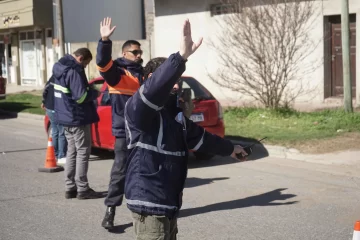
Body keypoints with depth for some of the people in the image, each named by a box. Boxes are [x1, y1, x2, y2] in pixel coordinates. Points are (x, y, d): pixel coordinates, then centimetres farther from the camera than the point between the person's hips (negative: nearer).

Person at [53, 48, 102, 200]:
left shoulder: (60, 67, 11)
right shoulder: (74, 71, -20)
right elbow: (81, 96, -24)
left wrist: (89, 90, 8)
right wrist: (94, 93, -6)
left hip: (66, 116, 10)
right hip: (77, 118, -10)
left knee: (72, 151, 15)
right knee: (82, 152, -2)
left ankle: (70, 188, 17)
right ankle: (82, 189, 0)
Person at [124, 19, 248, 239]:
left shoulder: (175, 111, 13)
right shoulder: (139, 109, -14)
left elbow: (198, 136, 28)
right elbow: (154, 88, -37)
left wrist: (229, 148, 40)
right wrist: (181, 56, -46)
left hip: (169, 201, 10)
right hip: (149, 202, -9)